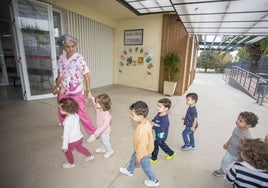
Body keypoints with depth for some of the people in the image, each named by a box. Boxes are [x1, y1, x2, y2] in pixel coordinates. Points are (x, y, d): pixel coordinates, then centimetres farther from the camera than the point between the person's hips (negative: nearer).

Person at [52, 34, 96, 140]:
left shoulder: (79, 58, -12)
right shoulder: (61, 58, 4)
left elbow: (86, 76, -13)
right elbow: (60, 75, 16)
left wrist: (88, 91, -17)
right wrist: (56, 87, 23)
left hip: (77, 92, -6)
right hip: (64, 92, 6)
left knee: (81, 114, -1)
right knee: (61, 113, 14)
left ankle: (93, 133, 17)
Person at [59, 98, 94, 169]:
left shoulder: (67, 121, -30)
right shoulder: (76, 115, -8)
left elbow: (66, 134, -24)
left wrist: (65, 145, -14)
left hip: (72, 140, -7)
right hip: (79, 137, 7)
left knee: (67, 151, 22)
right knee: (79, 147, 32)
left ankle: (71, 163, 43)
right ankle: (90, 156, 44)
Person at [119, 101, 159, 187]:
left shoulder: (143, 131, -45)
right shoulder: (146, 122, -18)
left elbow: (142, 146, -30)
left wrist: (138, 158, -13)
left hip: (144, 153, -8)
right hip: (140, 149, 8)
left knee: (146, 168, 20)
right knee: (133, 158, 31)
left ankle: (154, 181, 48)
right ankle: (129, 171, 61)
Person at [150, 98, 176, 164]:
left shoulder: (165, 119, -34)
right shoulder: (159, 114, -8)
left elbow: (161, 129, -35)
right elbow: (154, 119, 6)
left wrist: (153, 126, -30)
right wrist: (152, 122, -15)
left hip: (161, 136, -8)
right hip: (158, 134, 8)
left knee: (155, 145, 9)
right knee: (162, 144, 28)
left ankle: (154, 159, 34)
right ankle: (171, 153, 50)